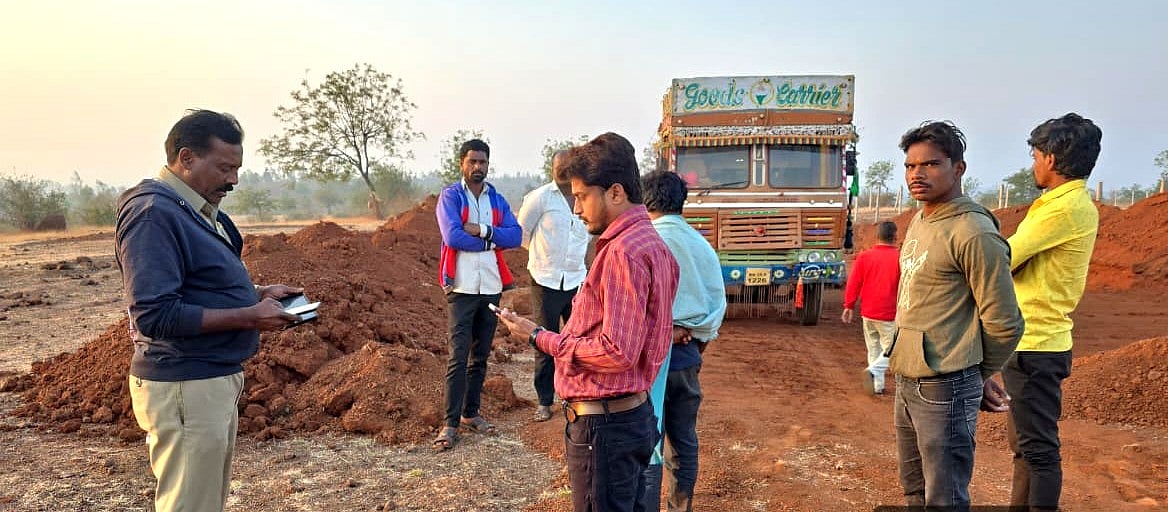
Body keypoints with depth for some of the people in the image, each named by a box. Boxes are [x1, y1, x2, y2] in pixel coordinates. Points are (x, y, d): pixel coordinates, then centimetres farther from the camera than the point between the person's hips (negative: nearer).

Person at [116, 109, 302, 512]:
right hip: (184, 389, -10)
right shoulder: (154, 213, -18)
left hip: (217, 380, 10)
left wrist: (258, 294, 7)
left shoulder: (200, 211, 13)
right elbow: (155, 315, -25)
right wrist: (249, 317, -22)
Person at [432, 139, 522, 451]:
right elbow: (452, 236, -18)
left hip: (492, 287, 5)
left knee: (481, 355, 12)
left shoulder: (497, 200, 11)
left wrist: (482, 230, -16)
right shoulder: (450, 196, -2)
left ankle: (471, 413, 23)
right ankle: (450, 423, -2)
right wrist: (493, 240, -9)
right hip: (461, 287, -5)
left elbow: (516, 236, -2)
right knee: (458, 357, -7)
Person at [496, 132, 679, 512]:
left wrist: (539, 337, -15)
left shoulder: (623, 252, -20)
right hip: (633, 413, 10)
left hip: (603, 424, -10)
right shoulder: (651, 242, 12)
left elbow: (617, 353, -24)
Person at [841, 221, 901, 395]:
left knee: (874, 349, 16)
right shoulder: (900, 257, -10)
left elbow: (853, 283, -2)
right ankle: (874, 370, -17)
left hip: (868, 313, 4)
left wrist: (849, 305, 7)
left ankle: (877, 385, 19)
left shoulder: (864, 256, -2)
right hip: (890, 315, -4)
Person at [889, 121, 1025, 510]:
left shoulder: (973, 233, -17)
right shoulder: (919, 221, 10)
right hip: (907, 382, 9)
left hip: (944, 389, -9)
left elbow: (1004, 324, -14)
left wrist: (976, 377, 1)